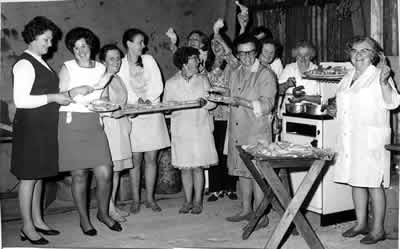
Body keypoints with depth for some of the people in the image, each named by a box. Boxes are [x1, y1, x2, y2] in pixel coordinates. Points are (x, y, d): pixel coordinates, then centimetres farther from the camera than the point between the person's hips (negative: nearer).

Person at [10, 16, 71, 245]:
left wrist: (62, 96, 8)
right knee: (28, 177, -1)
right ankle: (27, 228, 9)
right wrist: (53, 98, -19)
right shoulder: (25, 64, -13)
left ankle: (38, 220, 24)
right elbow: (21, 100, -20)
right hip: (30, 126, -9)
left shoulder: (41, 63, 14)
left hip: (45, 127, 9)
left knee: (39, 175, 14)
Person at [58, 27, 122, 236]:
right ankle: (84, 219, 20)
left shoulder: (101, 68, 11)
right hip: (71, 124, -3)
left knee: (105, 173, -4)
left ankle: (103, 213, 21)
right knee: (79, 175, 2)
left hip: (94, 124, 3)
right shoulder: (67, 68, 0)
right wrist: (94, 86, -15)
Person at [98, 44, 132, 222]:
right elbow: (103, 101, -20)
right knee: (108, 167, -8)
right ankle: (109, 208, -4)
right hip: (108, 125, -8)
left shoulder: (118, 79, 17)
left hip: (122, 125, 8)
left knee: (117, 168, 9)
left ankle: (113, 205, 16)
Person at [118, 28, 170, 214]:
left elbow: (158, 85, 4)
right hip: (133, 116, -2)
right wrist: (138, 101, -16)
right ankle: (135, 200, 7)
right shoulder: (120, 65, 1)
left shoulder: (149, 60, 10)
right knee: (136, 159, -2)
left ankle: (150, 198, 10)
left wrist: (147, 100, -10)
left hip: (152, 114, 2)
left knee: (151, 158, 2)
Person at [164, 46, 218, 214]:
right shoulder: (171, 83, 5)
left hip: (201, 129, 0)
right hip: (181, 130, 0)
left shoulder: (202, 79, 9)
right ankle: (188, 201, 14)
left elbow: (212, 102, 4)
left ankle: (197, 201, 10)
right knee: (185, 167, 2)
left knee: (198, 166, 1)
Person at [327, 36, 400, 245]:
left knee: (373, 184, -1)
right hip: (349, 139, 7)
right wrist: (335, 110, 9)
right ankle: (361, 223, 27)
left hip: (372, 139, -7)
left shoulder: (379, 76, -6)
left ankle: (378, 229, 10)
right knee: (355, 182, 13)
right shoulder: (348, 77, 16)